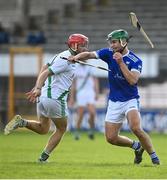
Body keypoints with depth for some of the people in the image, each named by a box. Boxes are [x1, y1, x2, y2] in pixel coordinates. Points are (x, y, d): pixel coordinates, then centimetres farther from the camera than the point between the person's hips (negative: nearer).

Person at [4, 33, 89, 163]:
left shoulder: (61, 56, 14)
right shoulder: (66, 60, -14)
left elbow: (44, 70, 17)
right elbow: (46, 73, -22)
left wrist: (37, 88, 16)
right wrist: (38, 88, -33)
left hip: (43, 97, 9)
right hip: (55, 99, -9)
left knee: (43, 129, 19)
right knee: (61, 129, 11)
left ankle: (22, 122, -5)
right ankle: (44, 156, 10)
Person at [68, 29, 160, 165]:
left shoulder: (135, 61, -13)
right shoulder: (109, 53, -1)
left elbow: (132, 80, -26)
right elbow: (89, 55, -1)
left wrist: (121, 62, -27)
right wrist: (76, 57, -20)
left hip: (130, 100, -5)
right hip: (114, 102, 5)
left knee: (136, 128, -29)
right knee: (111, 138, 1)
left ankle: (154, 156, -11)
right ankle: (137, 146, 27)